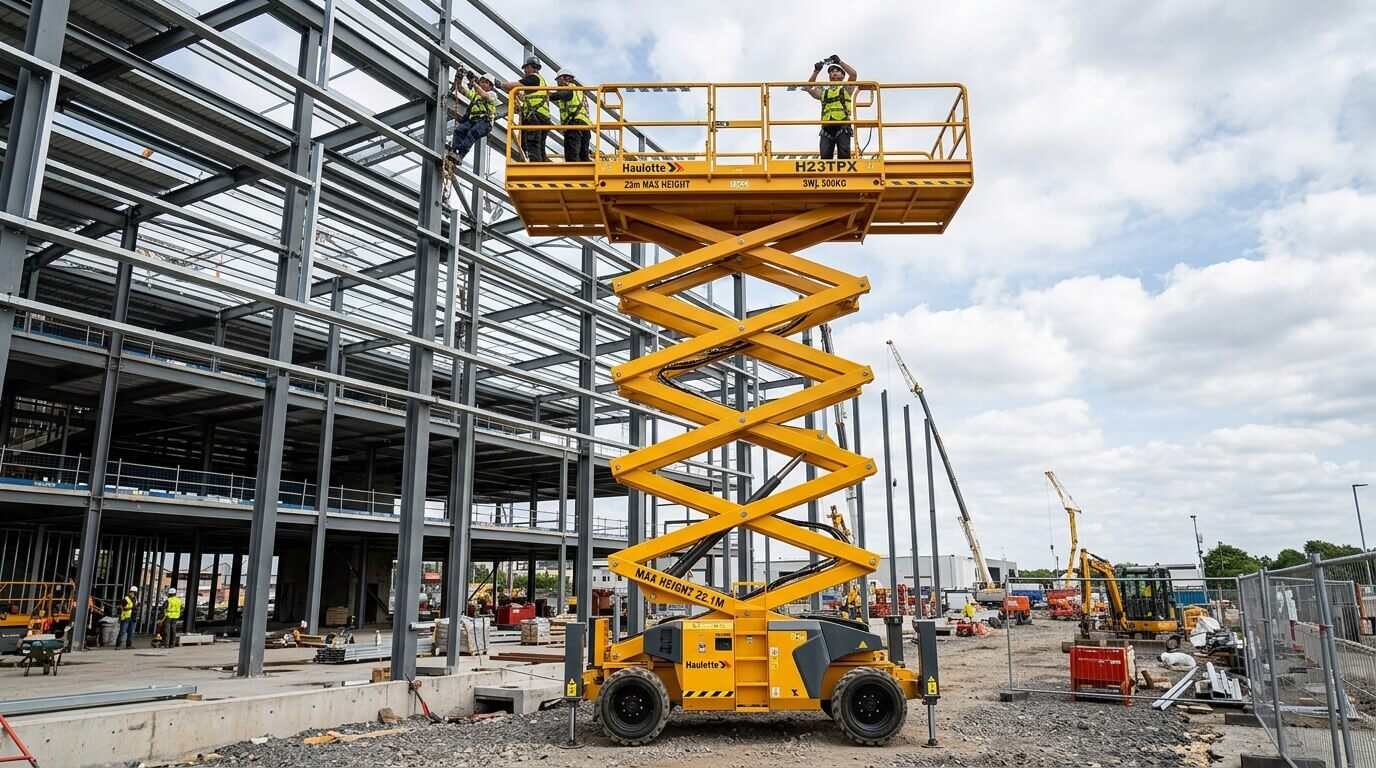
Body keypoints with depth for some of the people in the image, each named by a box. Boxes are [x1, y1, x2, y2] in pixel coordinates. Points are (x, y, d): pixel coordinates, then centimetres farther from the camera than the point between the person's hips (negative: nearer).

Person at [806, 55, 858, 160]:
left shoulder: (846, 88, 19)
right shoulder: (823, 91, 27)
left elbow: (853, 74, 2)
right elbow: (809, 88, 13)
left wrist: (840, 62, 2)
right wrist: (816, 71, 8)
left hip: (843, 127, -2)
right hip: (827, 128, 2)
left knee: (844, 154, -11)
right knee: (825, 155, -7)